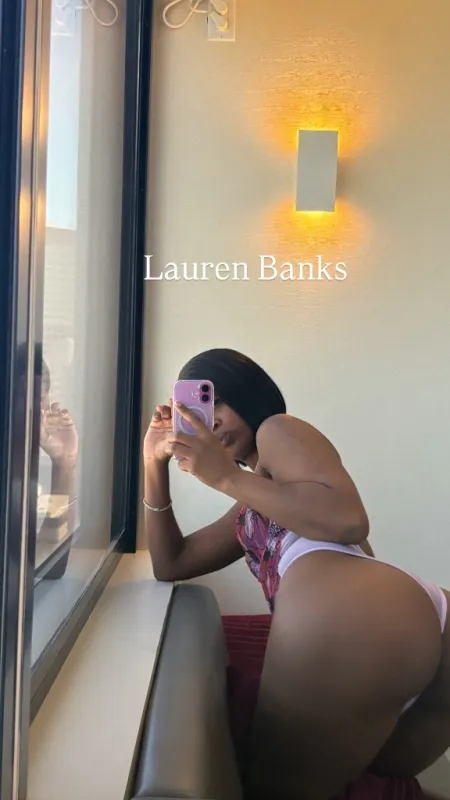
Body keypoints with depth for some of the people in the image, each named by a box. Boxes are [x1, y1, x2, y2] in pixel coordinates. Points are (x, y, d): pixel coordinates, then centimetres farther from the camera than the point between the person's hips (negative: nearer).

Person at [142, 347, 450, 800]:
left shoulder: (279, 430, 12)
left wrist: (226, 477, -1)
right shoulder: (251, 510, 36)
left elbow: (348, 519, -5)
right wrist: (155, 464, 28)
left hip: (347, 615, -10)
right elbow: (170, 565, 35)